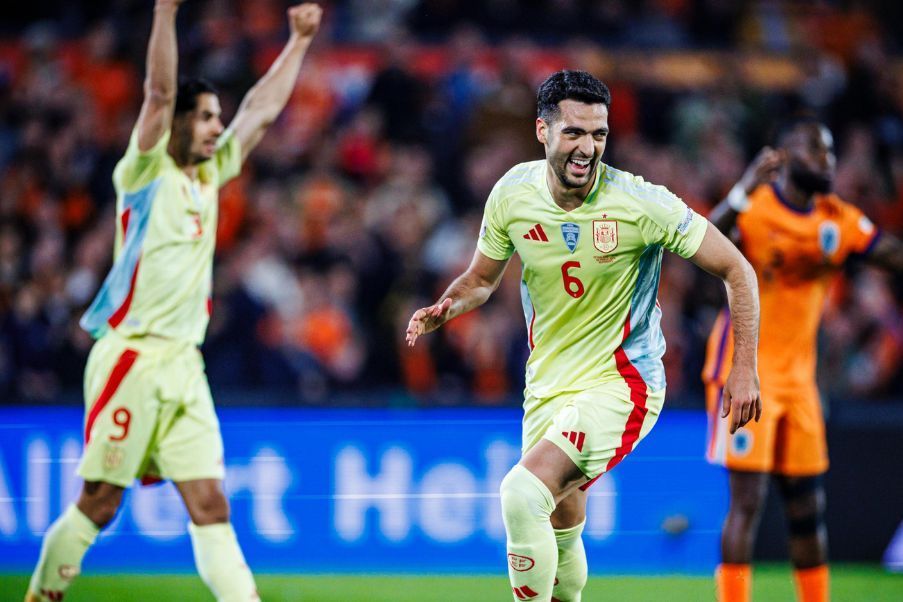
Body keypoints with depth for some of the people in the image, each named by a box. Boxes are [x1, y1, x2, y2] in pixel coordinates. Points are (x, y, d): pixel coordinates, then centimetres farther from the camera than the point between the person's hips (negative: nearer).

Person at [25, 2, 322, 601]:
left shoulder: (210, 174, 15)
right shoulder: (146, 171, -3)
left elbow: (262, 109, 23)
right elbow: (159, 91, -16)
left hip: (185, 363, 6)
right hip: (131, 356, -6)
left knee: (210, 503, -2)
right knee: (100, 502, -2)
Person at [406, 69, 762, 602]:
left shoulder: (640, 203, -19)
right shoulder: (513, 193, -6)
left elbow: (737, 269, -11)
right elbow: (482, 278, 11)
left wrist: (745, 368, -17)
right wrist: (446, 308, -12)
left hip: (622, 383, -6)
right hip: (549, 384, 6)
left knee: (523, 492, -26)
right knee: (560, 533, 15)